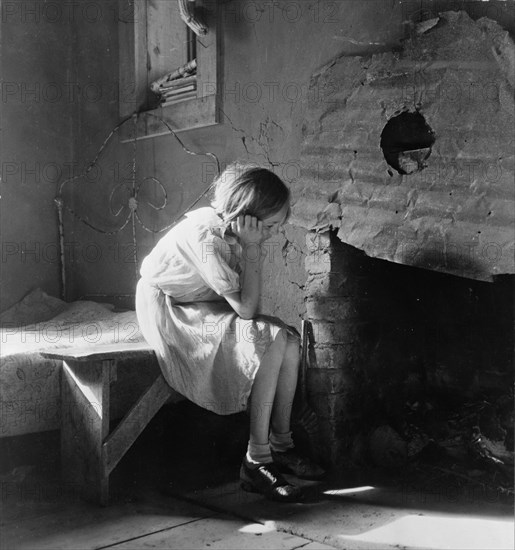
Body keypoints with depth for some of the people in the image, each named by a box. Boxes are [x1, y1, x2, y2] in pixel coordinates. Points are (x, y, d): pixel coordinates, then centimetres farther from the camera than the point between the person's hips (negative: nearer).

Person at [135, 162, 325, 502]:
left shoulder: (245, 232, -6)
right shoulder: (206, 237, -30)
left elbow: (245, 305, -7)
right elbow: (246, 307, -29)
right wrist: (251, 248, -29)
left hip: (208, 308, 8)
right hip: (170, 312, -8)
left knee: (290, 342, -13)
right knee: (270, 341, -26)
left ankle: (281, 446, -1)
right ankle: (256, 461, -18)